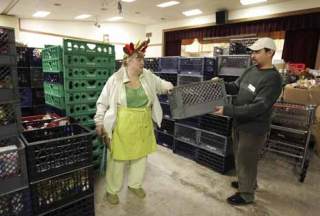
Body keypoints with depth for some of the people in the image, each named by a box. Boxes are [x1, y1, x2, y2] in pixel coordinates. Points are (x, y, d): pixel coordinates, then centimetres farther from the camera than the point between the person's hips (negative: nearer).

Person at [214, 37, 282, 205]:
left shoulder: (273, 79, -22)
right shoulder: (251, 70, 3)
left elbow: (257, 108, -28)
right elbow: (236, 87, 12)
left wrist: (227, 110, -30)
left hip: (253, 128, -8)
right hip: (239, 123, 8)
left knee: (246, 160, 7)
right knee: (240, 157, 23)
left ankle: (246, 194, 29)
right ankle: (247, 182, 46)